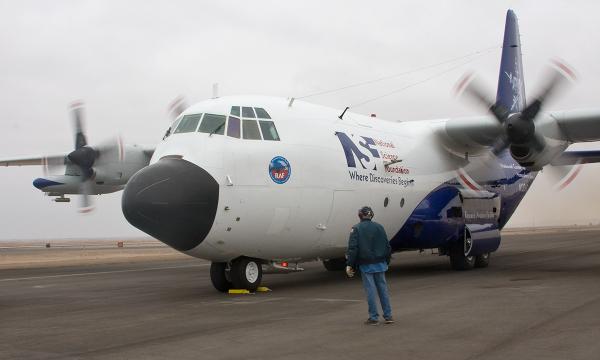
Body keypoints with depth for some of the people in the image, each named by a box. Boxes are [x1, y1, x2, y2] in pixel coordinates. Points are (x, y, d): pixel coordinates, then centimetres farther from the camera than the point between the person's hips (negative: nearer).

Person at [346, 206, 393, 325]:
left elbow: (352, 248, -12)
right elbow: (387, 246, 11)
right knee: (383, 288, 9)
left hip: (366, 265, -4)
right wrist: (386, 262, 21)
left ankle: (373, 317, 3)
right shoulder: (379, 227, 8)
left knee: (370, 290, 0)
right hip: (380, 264, 4)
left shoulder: (356, 229, -5)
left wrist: (349, 265, -12)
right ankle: (388, 316, 11)